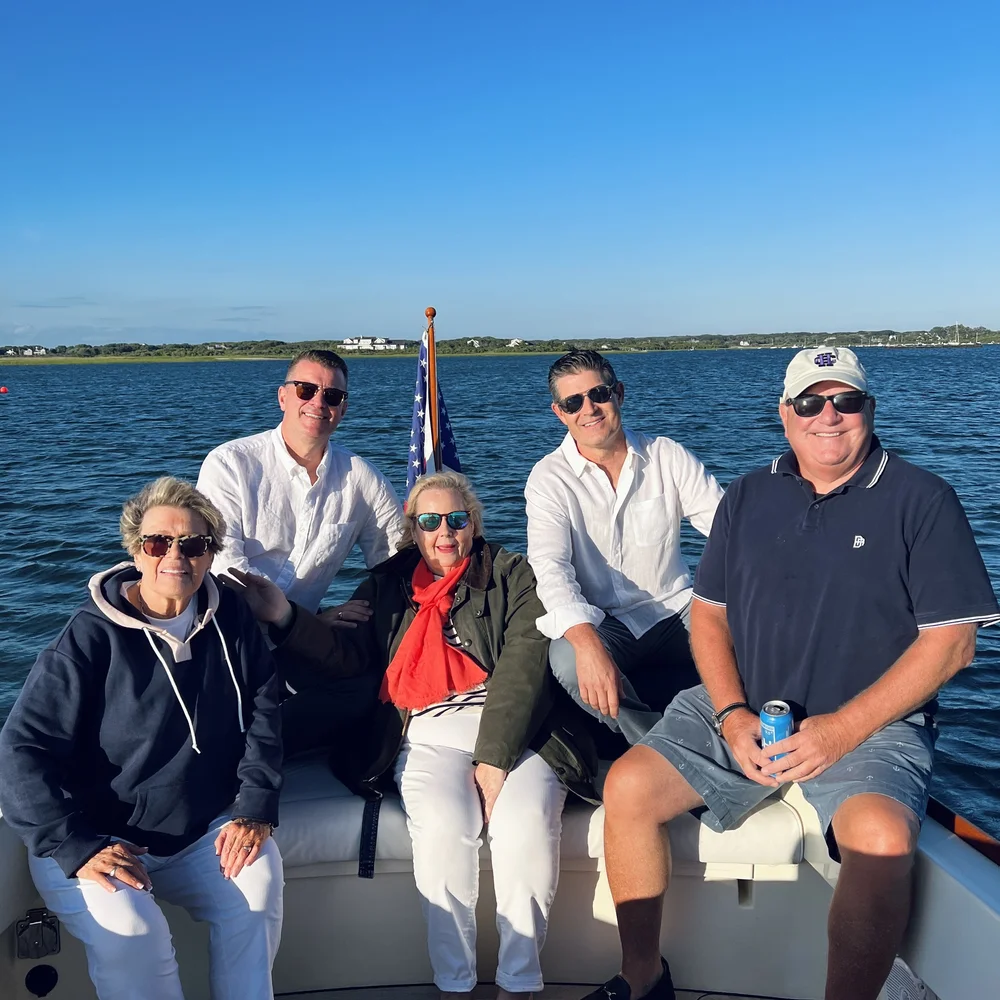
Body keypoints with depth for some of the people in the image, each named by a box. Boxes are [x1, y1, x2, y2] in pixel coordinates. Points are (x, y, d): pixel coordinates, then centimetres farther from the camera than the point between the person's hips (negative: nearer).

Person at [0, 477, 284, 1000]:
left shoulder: (230, 617, 0)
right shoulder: (91, 636, -13)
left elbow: (263, 709, 3)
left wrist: (254, 808, -8)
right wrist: (76, 847, -22)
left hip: (204, 834, 4)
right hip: (99, 842, -3)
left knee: (258, 876, -22)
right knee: (127, 928, -28)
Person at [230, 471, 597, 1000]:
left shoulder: (511, 575, 11)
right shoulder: (386, 586, 20)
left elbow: (524, 664, -3)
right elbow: (346, 653, 5)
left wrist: (494, 759, -14)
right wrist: (285, 617, -14)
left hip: (512, 726, -1)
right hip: (429, 733, 1)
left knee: (526, 823, -28)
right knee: (444, 826, -29)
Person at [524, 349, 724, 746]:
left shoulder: (667, 457, 2)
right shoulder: (549, 479, -5)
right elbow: (550, 566, -20)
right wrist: (587, 642, -40)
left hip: (676, 611, 2)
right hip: (604, 624, -1)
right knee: (567, 658, -33)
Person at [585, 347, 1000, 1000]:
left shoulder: (922, 500, -2)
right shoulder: (749, 496, 10)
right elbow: (709, 612, 10)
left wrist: (842, 728, -16)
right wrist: (733, 717, -7)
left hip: (871, 725, -3)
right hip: (742, 713, 4)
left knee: (881, 837, -33)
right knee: (628, 785, -14)